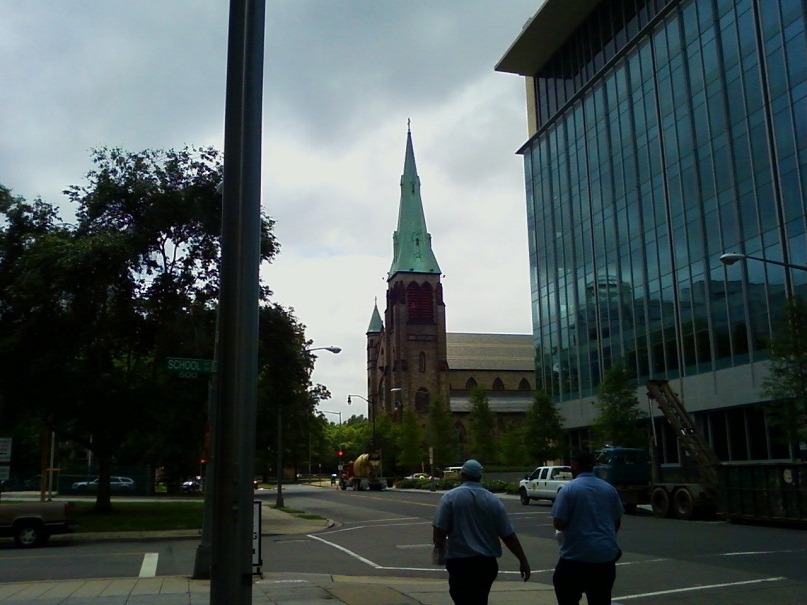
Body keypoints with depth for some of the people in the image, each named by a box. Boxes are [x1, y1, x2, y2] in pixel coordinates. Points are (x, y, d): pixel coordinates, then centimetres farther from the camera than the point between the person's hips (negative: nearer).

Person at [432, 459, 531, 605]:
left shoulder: (450, 497, -6)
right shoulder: (493, 500, 3)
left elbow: (439, 533, -10)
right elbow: (509, 535, 3)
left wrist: (442, 551, 10)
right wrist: (523, 561, 10)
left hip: (460, 563, -4)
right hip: (487, 563, 4)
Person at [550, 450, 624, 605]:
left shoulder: (568, 489, -9)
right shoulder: (609, 488, 7)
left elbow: (558, 523, -11)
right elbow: (617, 522, 14)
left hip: (576, 555, -5)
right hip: (606, 554, 5)